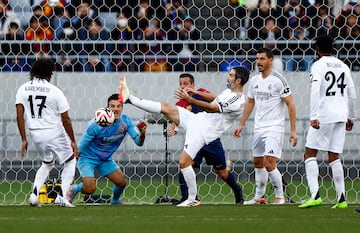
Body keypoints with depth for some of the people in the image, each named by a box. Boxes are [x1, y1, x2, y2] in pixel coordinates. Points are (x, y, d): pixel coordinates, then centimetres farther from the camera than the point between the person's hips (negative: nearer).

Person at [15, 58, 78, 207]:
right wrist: (73, 141, 1)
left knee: (47, 163, 27)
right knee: (70, 161, 16)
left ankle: (34, 194, 6)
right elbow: (65, 119, -9)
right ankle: (62, 196, 1)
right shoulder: (55, 91, -10)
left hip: (35, 134, 4)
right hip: (55, 133, -4)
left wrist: (24, 139, 1)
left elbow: (20, 115, -6)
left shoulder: (23, 89, 0)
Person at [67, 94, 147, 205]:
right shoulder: (96, 125, -30)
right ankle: (74, 189, 16)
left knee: (121, 182, 0)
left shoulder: (126, 121, -15)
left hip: (106, 158, 5)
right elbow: (80, 147, -22)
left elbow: (138, 142, -18)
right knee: (90, 188, -19)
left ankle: (115, 201, 33)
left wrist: (142, 135, -37)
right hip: (88, 157, -5)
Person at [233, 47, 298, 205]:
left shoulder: (278, 80, -11)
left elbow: (290, 105, -10)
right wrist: (241, 124, 21)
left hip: (274, 128, -7)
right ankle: (259, 197, 23)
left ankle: (280, 196, -4)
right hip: (258, 127, 7)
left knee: (269, 163, -16)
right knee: (258, 162, 12)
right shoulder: (254, 81, 9)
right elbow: (250, 103, 23)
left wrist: (293, 130, -13)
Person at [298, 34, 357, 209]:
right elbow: (352, 94, 17)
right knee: (334, 157, 9)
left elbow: (315, 91, -17)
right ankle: (341, 199, 2)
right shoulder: (343, 66, 13)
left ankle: (315, 195, -15)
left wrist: (313, 116, -22)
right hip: (340, 116, 6)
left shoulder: (318, 66, -5)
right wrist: (351, 117, 25)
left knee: (310, 154, -1)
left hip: (324, 116, -6)